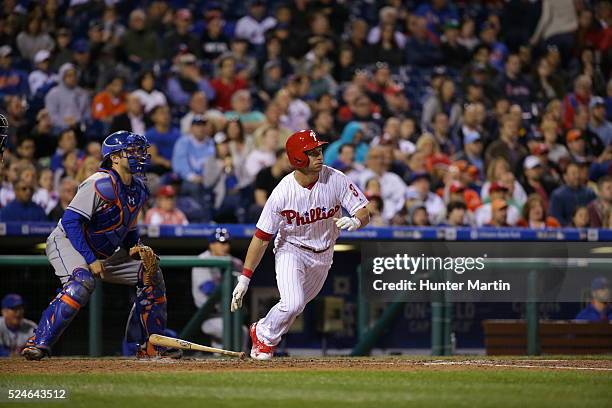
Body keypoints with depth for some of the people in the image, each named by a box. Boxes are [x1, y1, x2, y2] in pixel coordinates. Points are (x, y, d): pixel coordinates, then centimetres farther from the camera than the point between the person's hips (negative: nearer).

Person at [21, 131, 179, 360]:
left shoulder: (139, 189, 4)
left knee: (150, 273, 6)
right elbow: (70, 221, -28)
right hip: (67, 242, -9)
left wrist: (134, 248, -3)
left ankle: (151, 345, 13)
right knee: (83, 282, -36)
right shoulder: (102, 184, -23)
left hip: (104, 253, 9)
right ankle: (38, 343, -35)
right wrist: (91, 260, -30)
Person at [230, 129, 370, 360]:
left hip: (323, 254, 4)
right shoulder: (283, 193, -25)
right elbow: (261, 237, -20)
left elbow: (365, 213, -14)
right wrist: (245, 278, -23)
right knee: (292, 304, -22)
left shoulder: (336, 180, -19)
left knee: (295, 306, 14)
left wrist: (355, 221, -40)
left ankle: (262, 330, 42)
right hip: (291, 250, -4)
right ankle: (264, 336, 7)